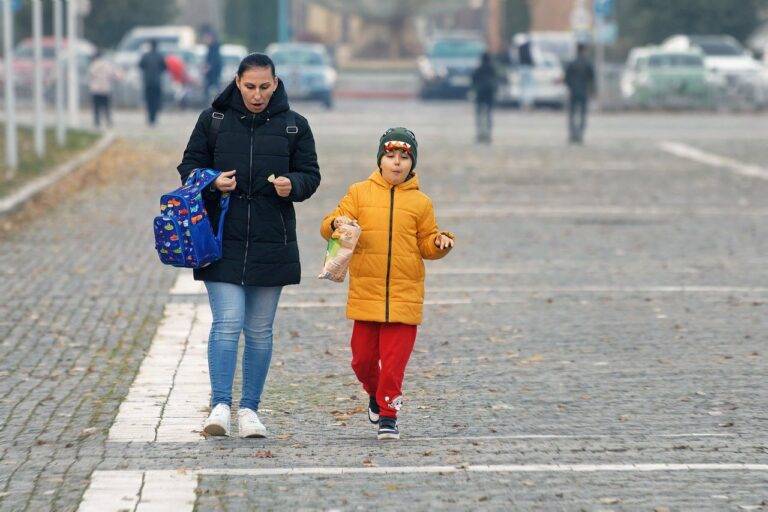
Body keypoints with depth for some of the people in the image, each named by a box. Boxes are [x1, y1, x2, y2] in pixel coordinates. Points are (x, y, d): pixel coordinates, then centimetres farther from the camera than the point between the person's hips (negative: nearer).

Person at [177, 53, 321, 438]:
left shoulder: (293, 125, 5)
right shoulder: (213, 119, 3)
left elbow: (311, 174, 9)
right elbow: (189, 166, 8)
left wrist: (293, 185, -14)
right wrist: (212, 182, -13)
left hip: (272, 243, 1)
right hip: (222, 238, -1)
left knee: (259, 330, 7)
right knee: (227, 323, -11)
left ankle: (250, 408, 15)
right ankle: (220, 405, -9)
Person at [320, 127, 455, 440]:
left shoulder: (420, 202, 7)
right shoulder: (360, 193, 6)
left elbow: (426, 245, 12)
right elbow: (328, 228, 5)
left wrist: (439, 243, -10)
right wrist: (337, 223, -17)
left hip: (404, 296, -1)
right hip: (366, 294, 1)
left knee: (394, 359, -5)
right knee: (363, 358, 8)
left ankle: (388, 414, 6)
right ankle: (375, 393, 36)